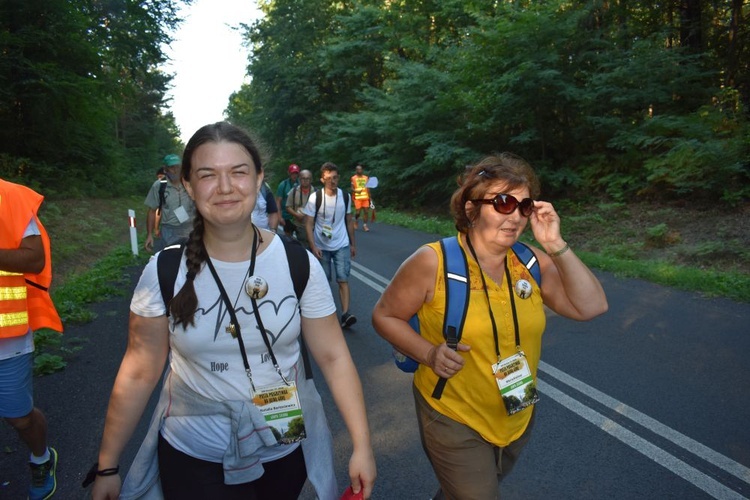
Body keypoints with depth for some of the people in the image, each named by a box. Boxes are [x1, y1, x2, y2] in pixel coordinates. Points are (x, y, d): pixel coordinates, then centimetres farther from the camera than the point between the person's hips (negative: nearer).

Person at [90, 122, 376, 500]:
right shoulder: (164, 272, -13)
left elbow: (332, 356, -9)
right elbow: (138, 373, -5)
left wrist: (362, 445, -10)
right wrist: (107, 467, 2)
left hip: (286, 447, 1)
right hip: (193, 456, -1)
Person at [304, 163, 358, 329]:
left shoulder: (345, 196, 0)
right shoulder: (315, 197, -10)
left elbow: (349, 221, 9)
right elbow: (308, 224, -8)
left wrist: (353, 244, 10)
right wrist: (313, 246, -16)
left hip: (342, 246, 1)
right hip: (321, 246, -1)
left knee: (343, 279, -8)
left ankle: (345, 314, -12)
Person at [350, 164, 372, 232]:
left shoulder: (366, 177, 11)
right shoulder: (353, 178, 1)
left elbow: (368, 188, 15)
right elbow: (352, 188, -1)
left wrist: (369, 197, 12)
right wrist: (356, 191, -22)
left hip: (365, 197, 3)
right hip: (357, 198, -3)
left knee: (366, 211, -3)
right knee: (358, 212, -4)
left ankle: (365, 225, 6)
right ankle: (356, 221, 26)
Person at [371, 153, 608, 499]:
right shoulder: (433, 262, -19)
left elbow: (591, 306, -10)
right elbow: (384, 315, -10)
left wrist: (555, 246, -20)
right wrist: (429, 354, -25)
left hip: (519, 418, 6)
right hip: (454, 420, -5)